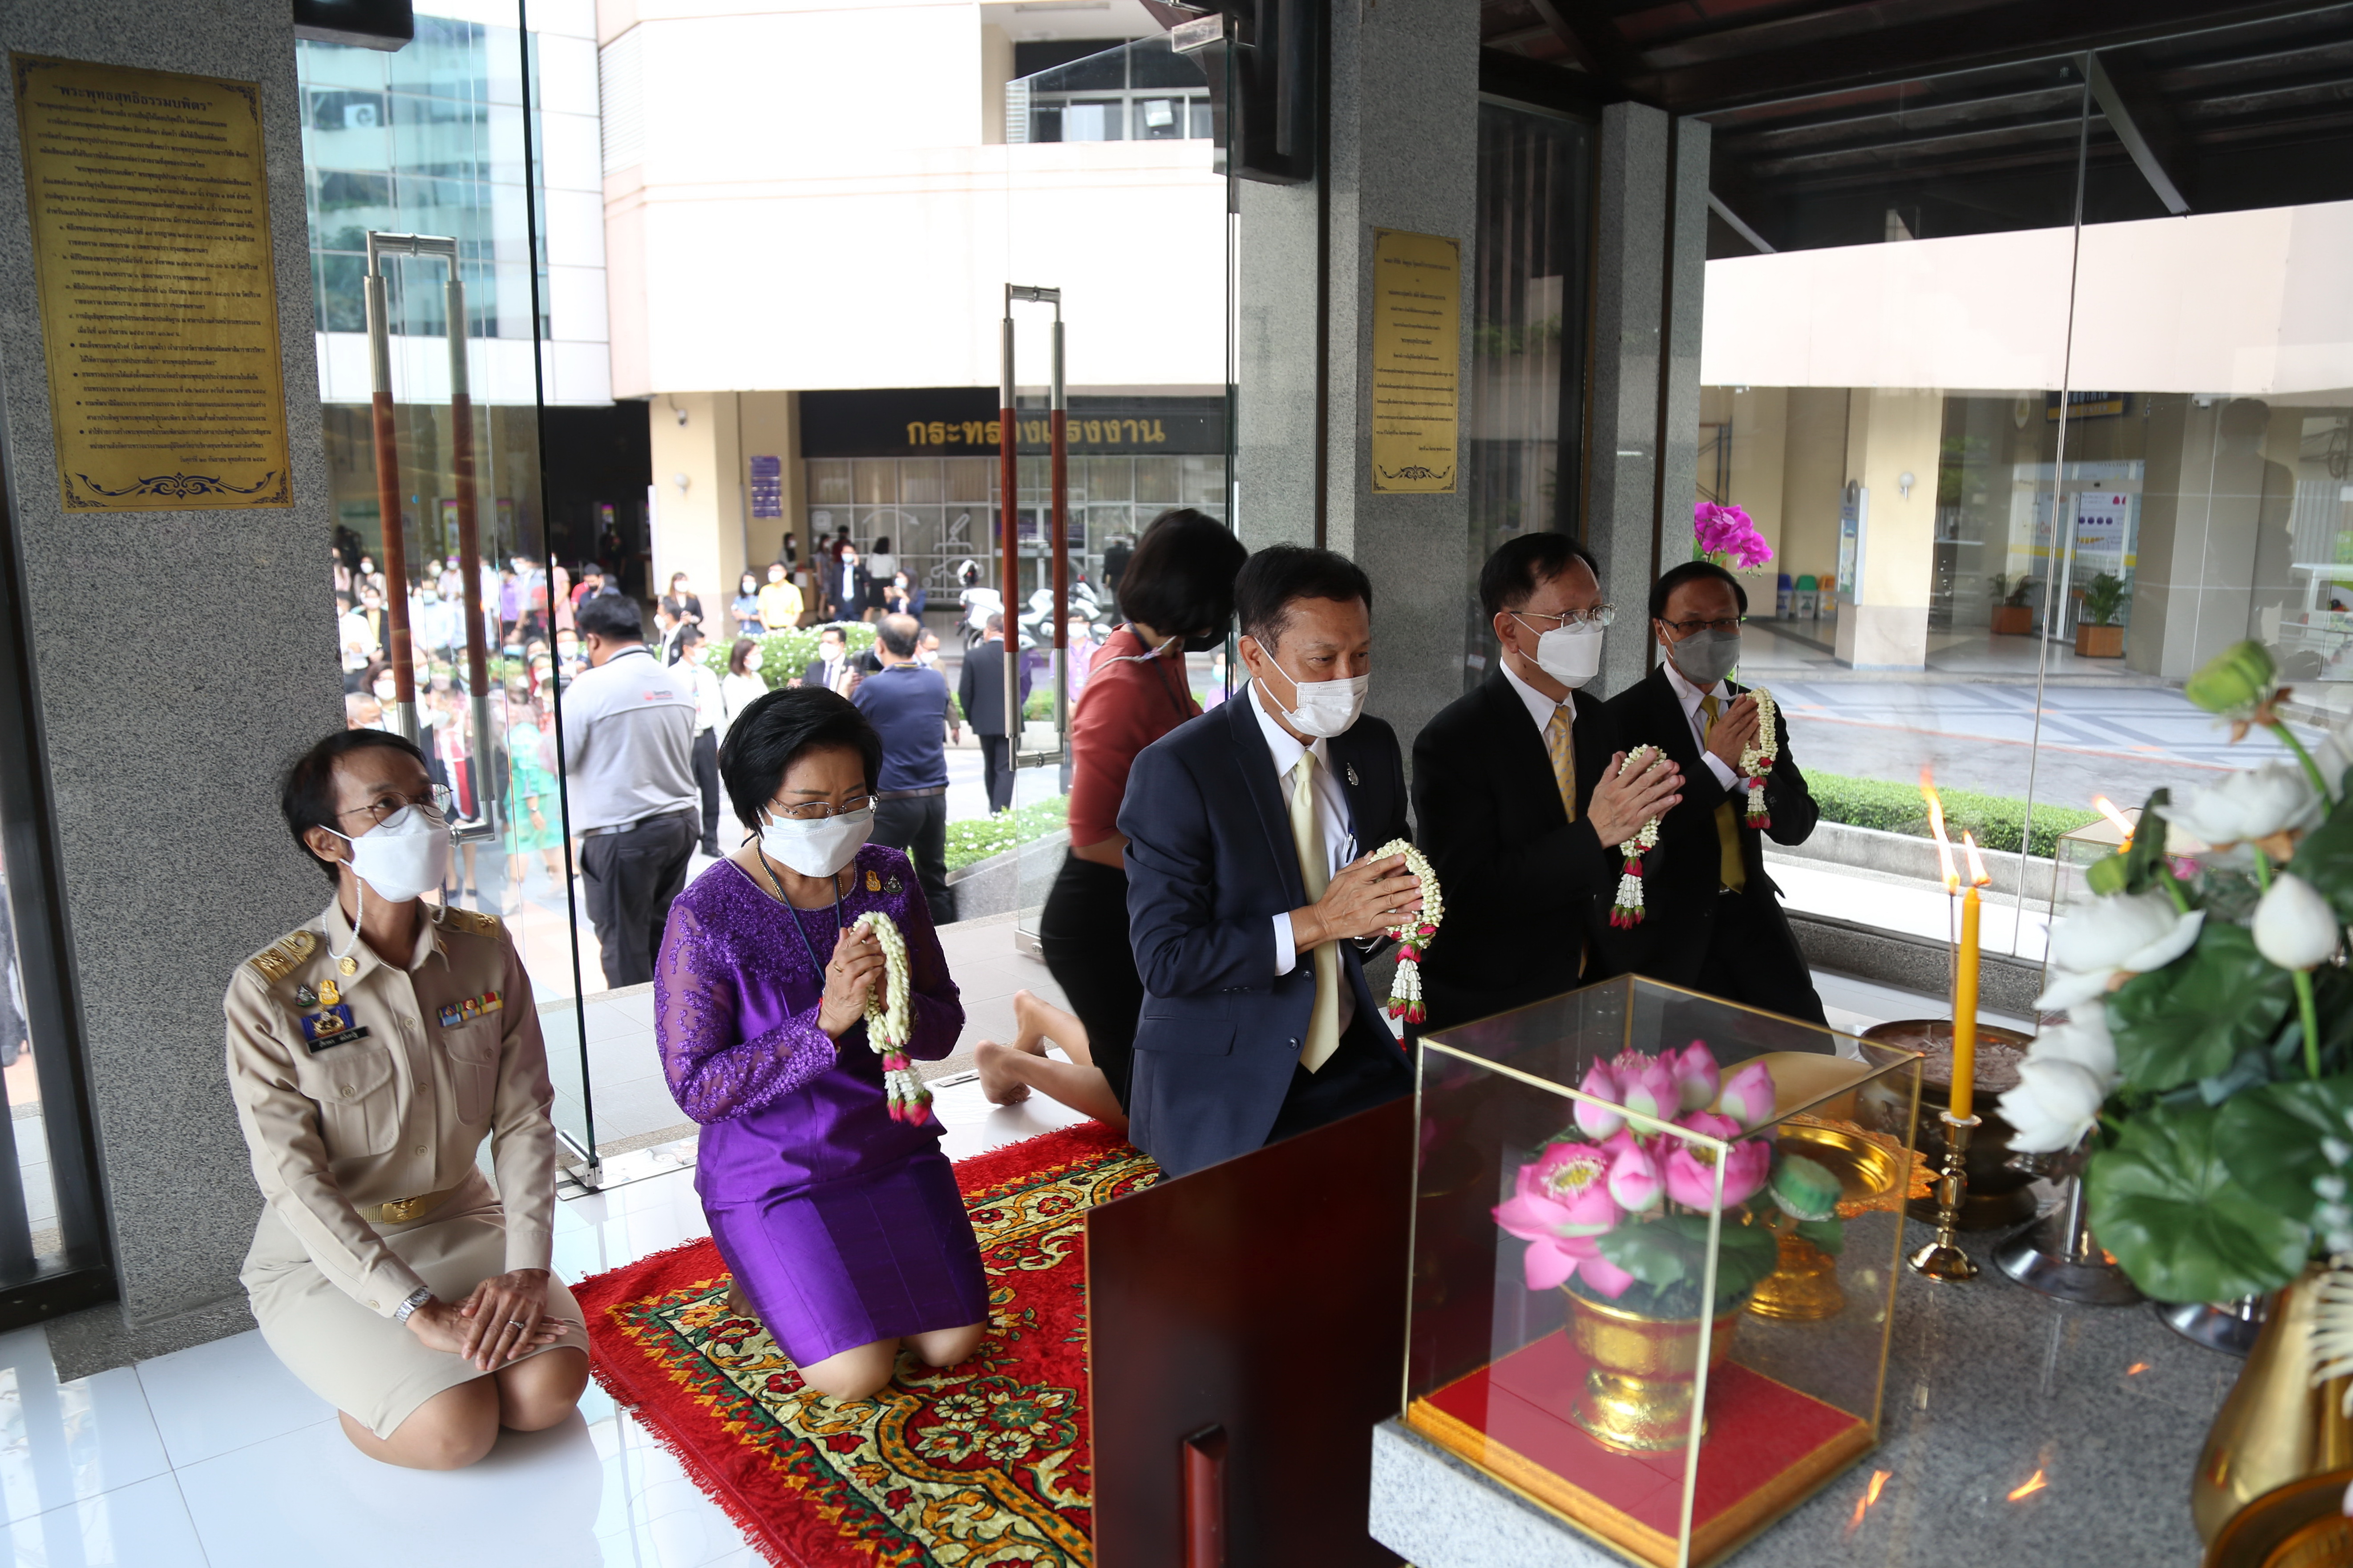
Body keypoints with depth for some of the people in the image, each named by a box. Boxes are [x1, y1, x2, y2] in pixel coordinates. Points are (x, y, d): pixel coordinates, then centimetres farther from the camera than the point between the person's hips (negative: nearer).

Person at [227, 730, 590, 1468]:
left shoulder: (486, 950, -5)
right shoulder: (269, 990, -17)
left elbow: (524, 1118, -5)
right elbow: (293, 1181, -18)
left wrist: (526, 1268, -19)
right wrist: (419, 1310, -25)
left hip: (459, 1220, 3)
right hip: (324, 1254, -3)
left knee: (550, 1388, -20)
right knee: (455, 1427, -23)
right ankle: (351, 1368, 10)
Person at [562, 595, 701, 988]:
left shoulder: (592, 686, -14)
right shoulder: (678, 684, 5)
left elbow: (559, 759, -7)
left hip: (621, 834, -6)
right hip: (682, 822, 6)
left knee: (625, 946, 5)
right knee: (664, 938, 16)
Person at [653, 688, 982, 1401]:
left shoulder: (888, 878, -6)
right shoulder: (706, 915, -20)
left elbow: (943, 1029, -2)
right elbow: (696, 1087, -20)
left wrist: (891, 1005, -26)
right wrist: (827, 1022, -30)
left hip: (891, 1147, 4)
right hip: (772, 1173, -4)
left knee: (954, 1341, 2)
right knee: (858, 1374, -8)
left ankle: (854, 1269, 30)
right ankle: (762, 1272, 21)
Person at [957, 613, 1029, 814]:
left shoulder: (973, 656, -8)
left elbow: (964, 692, -4)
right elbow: (1025, 688, -3)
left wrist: (971, 717, 10)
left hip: (984, 722, 2)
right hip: (1010, 722, -2)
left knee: (990, 767, 18)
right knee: (1005, 769, 1)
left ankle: (994, 809, 29)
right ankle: (1000, 811, -9)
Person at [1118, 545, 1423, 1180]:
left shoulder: (1374, 747, 3)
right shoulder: (1175, 770, -15)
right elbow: (1164, 960, -18)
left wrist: (1399, 897, -7)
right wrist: (1318, 922, -23)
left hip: (1350, 1056, 5)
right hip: (1223, 1083, -5)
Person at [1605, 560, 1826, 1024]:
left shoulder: (1757, 711, 10)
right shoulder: (1625, 717, -8)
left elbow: (1795, 828, 5)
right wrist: (1717, 764, -23)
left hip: (1750, 913, 5)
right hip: (1668, 929, -5)